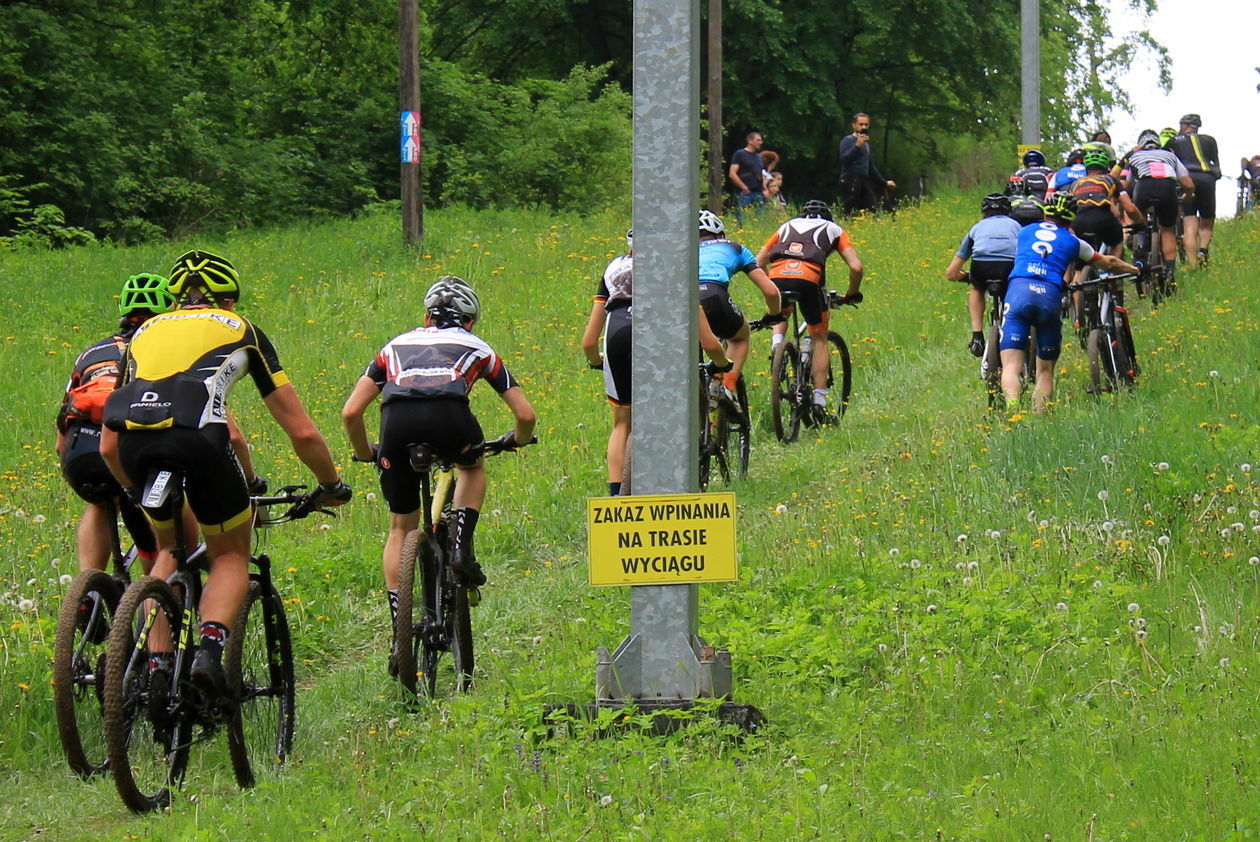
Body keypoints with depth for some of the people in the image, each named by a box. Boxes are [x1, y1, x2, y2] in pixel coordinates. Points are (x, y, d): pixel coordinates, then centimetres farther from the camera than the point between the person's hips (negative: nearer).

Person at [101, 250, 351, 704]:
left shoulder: (147, 331, 33)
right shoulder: (239, 330, 26)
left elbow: (108, 446, 33)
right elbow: (301, 432, 24)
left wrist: (135, 489, 50)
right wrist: (331, 484, 39)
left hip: (135, 443, 3)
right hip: (198, 439, -3)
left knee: (171, 549, 29)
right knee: (230, 555, 19)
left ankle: (157, 665, 16)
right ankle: (211, 646, -7)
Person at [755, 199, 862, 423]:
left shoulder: (787, 226, 34)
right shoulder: (834, 230, 28)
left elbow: (758, 263, 29)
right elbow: (856, 267, 15)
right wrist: (852, 294, 30)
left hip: (777, 277, 2)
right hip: (808, 279, -2)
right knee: (820, 339, 16)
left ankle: (777, 342, 5)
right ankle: (819, 403, 8)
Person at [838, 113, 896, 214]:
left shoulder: (866, 143, 22)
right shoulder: (847, 140, -2)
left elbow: (871, 167, 31)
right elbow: (844, 159, -18)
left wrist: (884, 182, 33)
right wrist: (857, 145, -27)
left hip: (864, 182, 8)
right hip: (850, 182, -8)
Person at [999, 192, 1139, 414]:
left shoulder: (1025, 232, 26)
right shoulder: (1072, 241, 23)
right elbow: (1109, 263, 37)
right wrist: (1135, 269, 58)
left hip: (1019, 290, 0)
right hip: (1050, 295, 0)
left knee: (1011, 367, -7)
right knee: (1045, 370, 14)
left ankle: (1012, 410, -31)